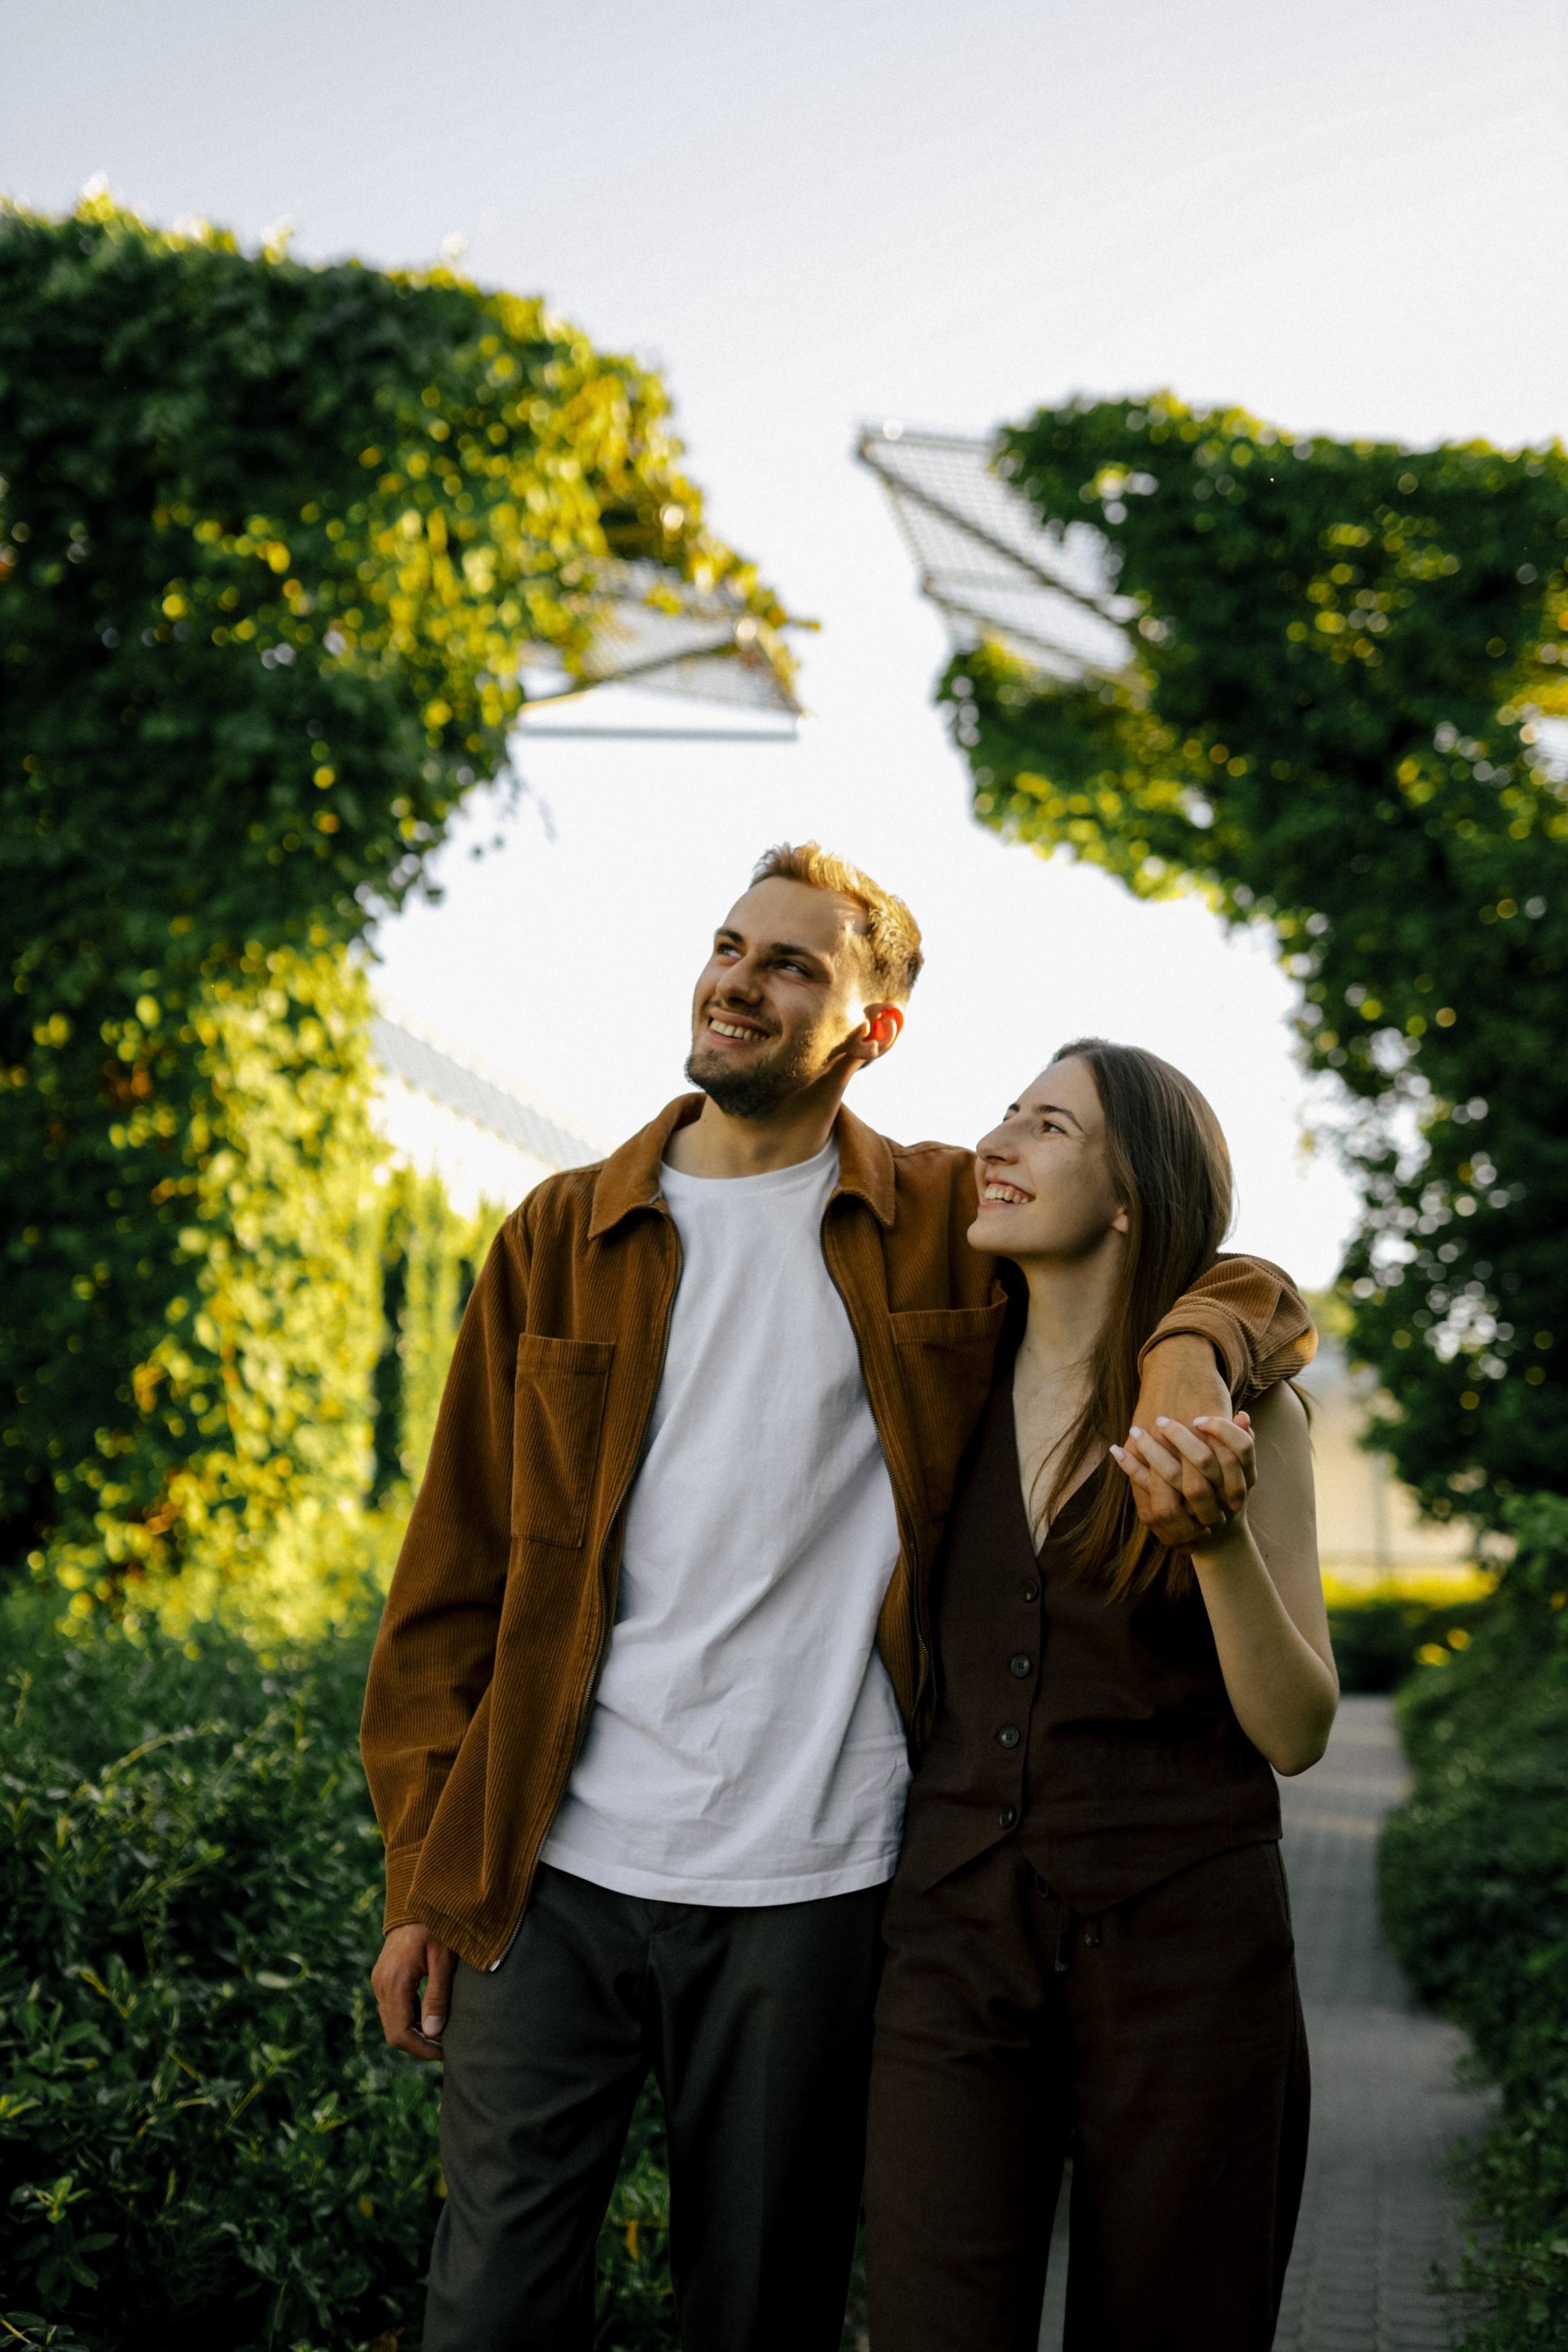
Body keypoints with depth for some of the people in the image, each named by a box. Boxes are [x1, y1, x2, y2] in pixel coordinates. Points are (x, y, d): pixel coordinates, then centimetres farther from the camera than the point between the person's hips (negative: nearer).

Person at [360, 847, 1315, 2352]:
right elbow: (454, 1572, 8)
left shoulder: (949, 1228, 4)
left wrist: (1192, 1348, -15)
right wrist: (423, 1875, 3)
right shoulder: (559, 1239, 7)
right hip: (549, 1873, 1)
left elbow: (1252, 1294, 11)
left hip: (805, 1887, -1)